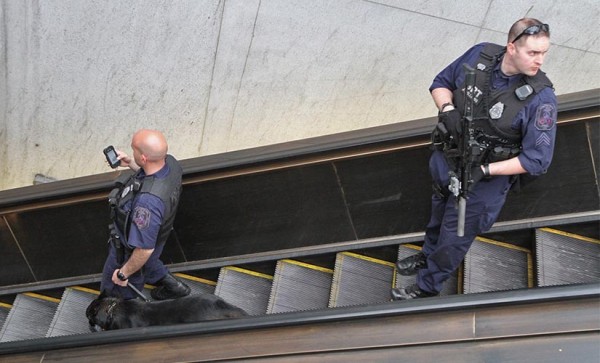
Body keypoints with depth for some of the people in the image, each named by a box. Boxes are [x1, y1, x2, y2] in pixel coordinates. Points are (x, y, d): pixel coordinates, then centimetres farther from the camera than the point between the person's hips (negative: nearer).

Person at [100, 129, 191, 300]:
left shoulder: (148, 201, -48)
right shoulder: (170, 162, -24)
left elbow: (144, 249, -36)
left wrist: (123, 273, -20)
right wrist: (130, 163, -3)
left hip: (133, 249, -7)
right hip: (152, 234, 7)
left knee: (116, 289, 24)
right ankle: (172, 285, 53)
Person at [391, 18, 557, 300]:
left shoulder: (541, 98, -28)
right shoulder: (481, 55, -16)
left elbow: (537, 159, -24)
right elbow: (441, 83, 0)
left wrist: (484, 170, -29)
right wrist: (448, 109, -21)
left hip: (483, 181, -4)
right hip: (446, 160, 4)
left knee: (454, 237, 16)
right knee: (439, 214, 31)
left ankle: (427, 287, 42)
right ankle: (428, 255, 62)